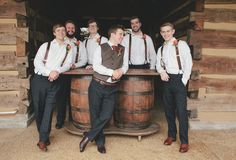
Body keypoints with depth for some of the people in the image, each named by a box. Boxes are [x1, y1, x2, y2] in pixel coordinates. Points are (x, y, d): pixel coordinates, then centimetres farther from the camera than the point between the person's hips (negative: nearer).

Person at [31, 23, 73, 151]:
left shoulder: (69, 48, 11)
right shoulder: (45, 45, 9)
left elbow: (68, 64, 2)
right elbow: (37, 61, -2)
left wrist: (57, 71, -17)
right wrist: (49, 72, -16)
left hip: (54, 82, 0)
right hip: (39, 79, 1)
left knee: (48, 109, -5)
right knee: (38, 108, 4)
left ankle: (42, 140, 1)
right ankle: (44, 135, 22)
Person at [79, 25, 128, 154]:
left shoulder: (123, 50, 9)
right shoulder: (100, 48, -3)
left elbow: (125, 66, 11)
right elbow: (96, 66, -12)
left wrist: (121, 71, -12)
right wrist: (112, 72, -19)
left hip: (112, 88, 3)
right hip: (97, 86, -2)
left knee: (106, 116, -7)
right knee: (95, 115, 5)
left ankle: (88, 137, 13)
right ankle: (100, 142, 25)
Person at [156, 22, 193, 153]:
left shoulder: (181, 44, -3)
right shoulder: (161, 49, 14)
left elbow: (188, 63, -8)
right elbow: (158, 64, 15)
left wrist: (184, 81, -12)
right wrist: (161, 71, -7)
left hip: (179, 79, -5)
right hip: (167, 79, 6)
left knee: (181, 110, -7)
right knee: (168, 109, 12)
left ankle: (184, 141, 4)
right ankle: (171, 135, 28)